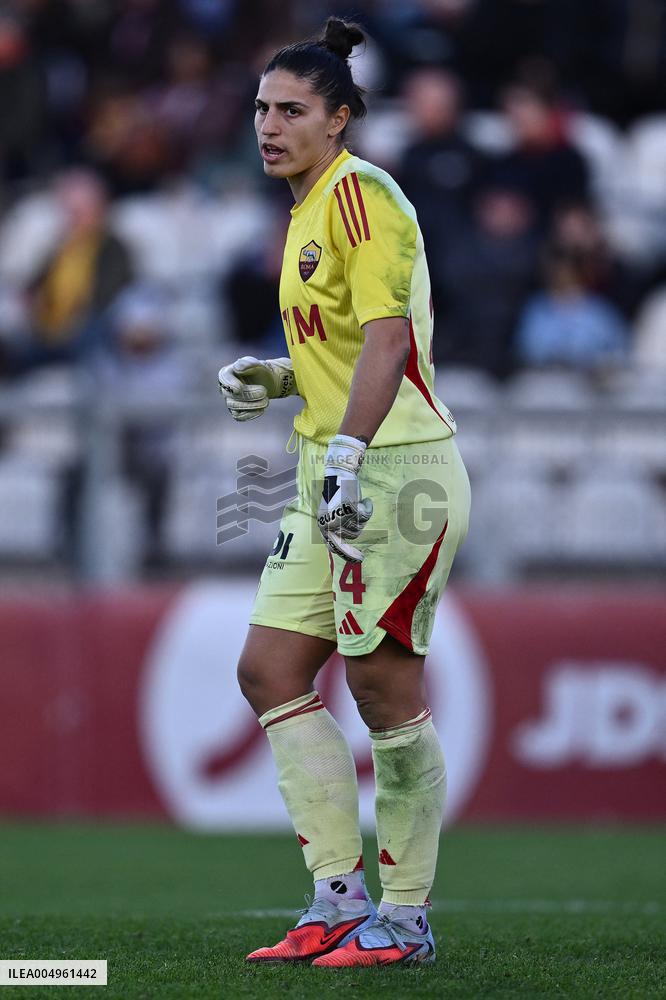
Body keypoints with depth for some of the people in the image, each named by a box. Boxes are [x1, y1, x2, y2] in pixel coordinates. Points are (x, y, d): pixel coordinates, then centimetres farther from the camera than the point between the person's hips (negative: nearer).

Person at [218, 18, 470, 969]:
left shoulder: (359, 190, -11)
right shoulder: (309, 210, 18)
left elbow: (386, 335, -21)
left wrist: (349, 453, -27)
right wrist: (280, 379, 13)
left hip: (398, 464, -10)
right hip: (334, 473, 10)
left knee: (383, 682, -6)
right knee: (269, 669, 5)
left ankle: (405, 918, 2)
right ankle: (340, 898, 7)